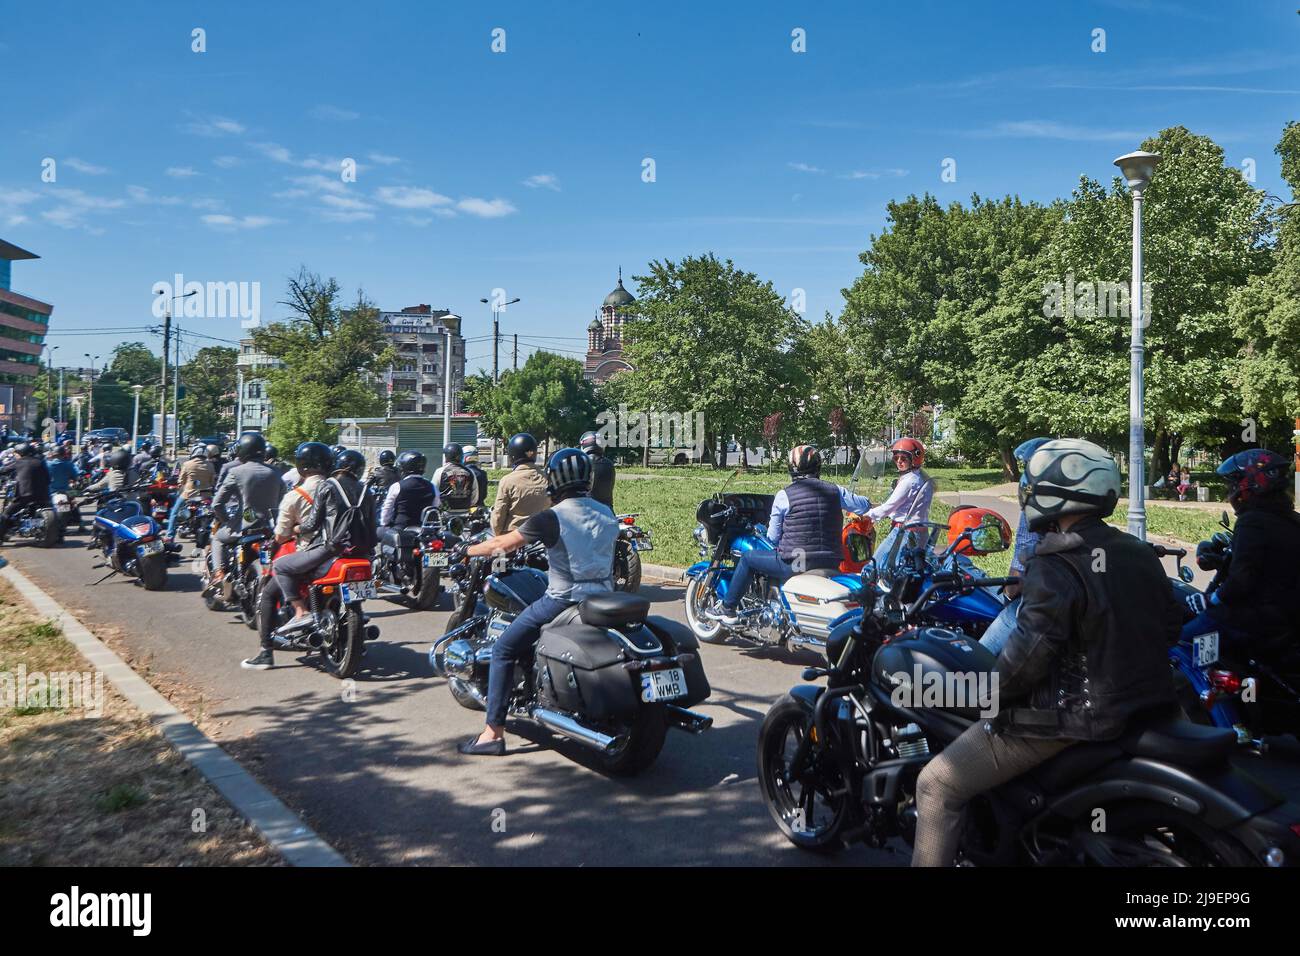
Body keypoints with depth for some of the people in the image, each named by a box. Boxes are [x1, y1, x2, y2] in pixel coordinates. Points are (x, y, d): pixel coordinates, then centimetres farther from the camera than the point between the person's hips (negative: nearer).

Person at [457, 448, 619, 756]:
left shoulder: (552, 517, -11)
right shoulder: (607, 514, 6)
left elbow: (503, 544, -7)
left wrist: (469, 550, 10)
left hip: (563, 600, -6)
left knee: (503, 651, 5)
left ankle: (493, 733, 1)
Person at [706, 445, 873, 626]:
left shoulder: (784, 495, -6)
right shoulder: (835, 490, 3)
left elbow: (773, 538, 0)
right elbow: (865, 504, 18)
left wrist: (778, 549, 22)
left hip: (795, 565, -5)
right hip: (830, 564, 5)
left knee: (748, 558, 15)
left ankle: (728, 608, 20)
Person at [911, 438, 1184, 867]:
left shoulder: (1056, 567, -20)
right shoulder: (1141, 554, 5)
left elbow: (1031, 649, -25)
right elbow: (1169, 624, 15)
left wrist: (991, 694, -9)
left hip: (1072, 719, -9)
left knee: (938, 785, -3)